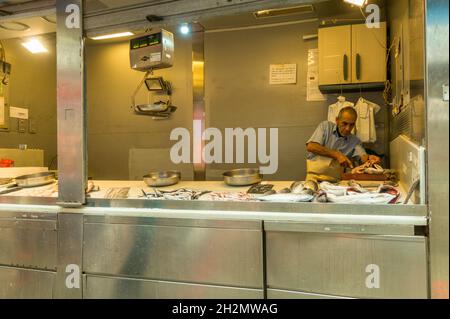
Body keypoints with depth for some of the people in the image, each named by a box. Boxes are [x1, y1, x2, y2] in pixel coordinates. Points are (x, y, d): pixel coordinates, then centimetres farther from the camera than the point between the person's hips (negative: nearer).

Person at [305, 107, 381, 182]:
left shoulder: (355, 141, 9)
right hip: (314, 177, -2)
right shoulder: (326, 126, 4)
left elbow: (362, 156, -6)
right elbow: (311, 147, -9)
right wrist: (337, 155, -14)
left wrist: (369, 158, -31)